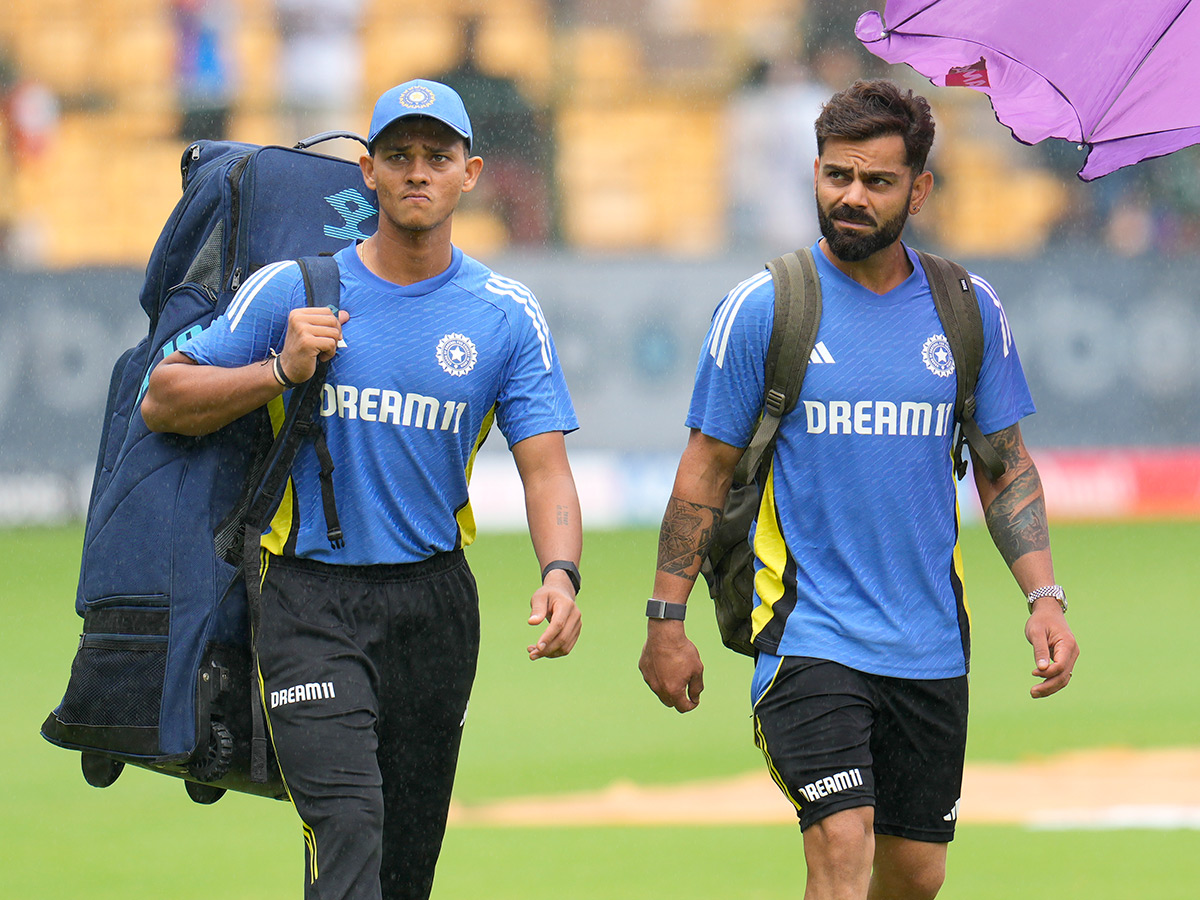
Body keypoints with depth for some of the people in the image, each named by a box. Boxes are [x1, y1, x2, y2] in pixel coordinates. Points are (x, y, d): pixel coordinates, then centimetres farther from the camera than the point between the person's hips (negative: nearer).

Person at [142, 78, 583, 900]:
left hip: (433, 603, 3)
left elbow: (545, 465, -2)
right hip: (310, 598, -3)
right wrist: (282, 370, -11)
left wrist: (560, 573, -21)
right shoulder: (291, 291, 1)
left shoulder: (508, 315, 4)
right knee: (348, 824, -20)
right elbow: (163, 401, 4)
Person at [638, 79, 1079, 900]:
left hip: (932, 646, 4)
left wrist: (1045, 596, 1)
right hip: (809, 638, -4)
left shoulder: (970, 310, 5)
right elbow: (707, 470, 2)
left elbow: (1007, 465, 13)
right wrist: (667, 619, 0)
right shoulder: (762, 309, -3)